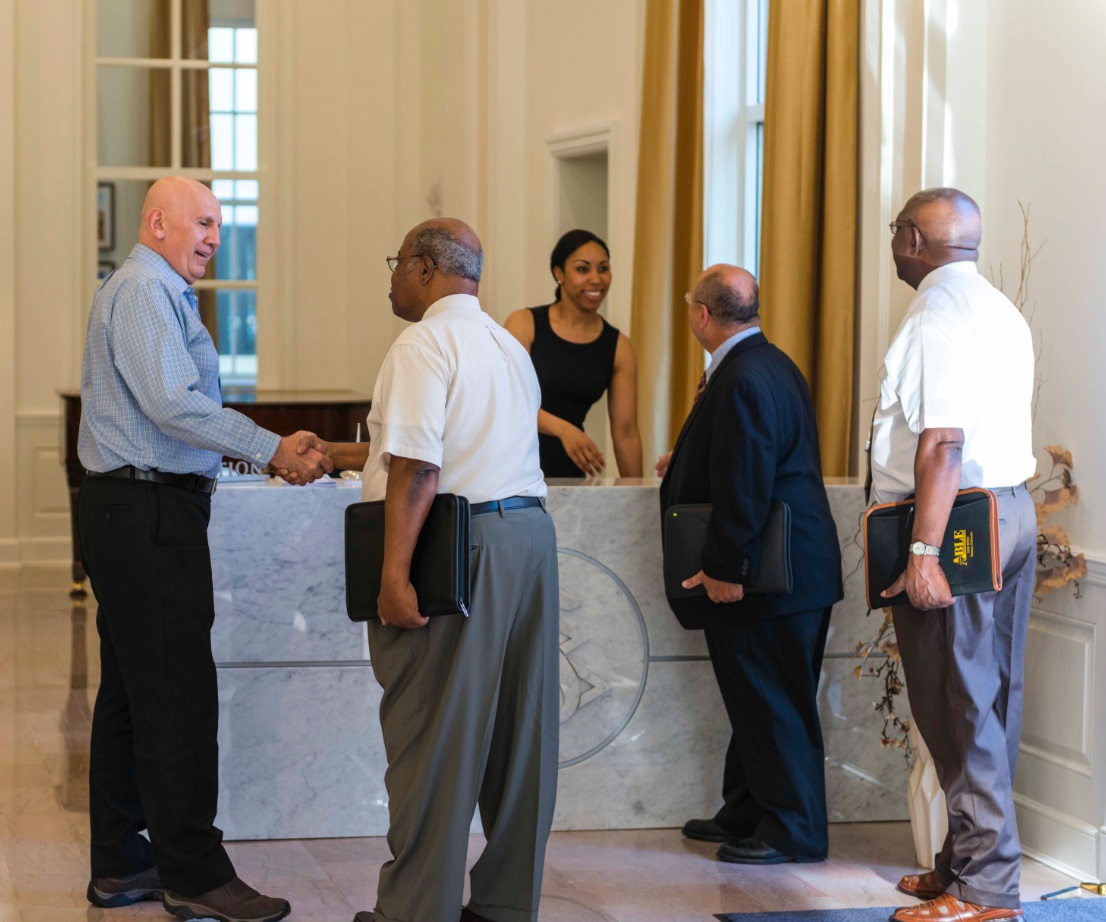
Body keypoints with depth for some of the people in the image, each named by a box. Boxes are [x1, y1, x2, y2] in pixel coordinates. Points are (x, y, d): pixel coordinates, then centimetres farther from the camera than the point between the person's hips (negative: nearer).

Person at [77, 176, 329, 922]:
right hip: (150, 512, -11)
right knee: (178, 695, -9)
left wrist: (267, 450, 19)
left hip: (133, 512, 11)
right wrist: (272, 450, -19)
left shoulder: (153, 292, 20)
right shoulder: (146, 292, -13)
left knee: (131, 692, 12)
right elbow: (175, 403, -22)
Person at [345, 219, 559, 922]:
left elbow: (418, 467, -19)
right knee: (518, 727, 11)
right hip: (532, 532, 9)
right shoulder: (510, 347, 20)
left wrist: (395, 572, -22)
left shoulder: (425, 344, -8)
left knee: (432, 736, -3)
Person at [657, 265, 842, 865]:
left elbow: (743, 487, -25)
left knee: (773, 704, -2)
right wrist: (685, 462, 32)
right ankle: (746, 815, 27)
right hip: (793, 566, 11)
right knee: (758, 699, 17)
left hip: (771, 578, -11)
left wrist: (725, 569, -22)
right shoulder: (770, 365, 12)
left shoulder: (743, 380, -21)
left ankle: (793, 831, 7)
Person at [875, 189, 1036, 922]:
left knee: (963, 707, -5)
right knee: (992, 702, 13)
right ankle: (970, 863, 21)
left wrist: (925, 550, -26)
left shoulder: (937, 318, -14)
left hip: (958, 525, -10)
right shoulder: (1002, 312, 17)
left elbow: (943, 443, -22)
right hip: (1013, 513, 10)